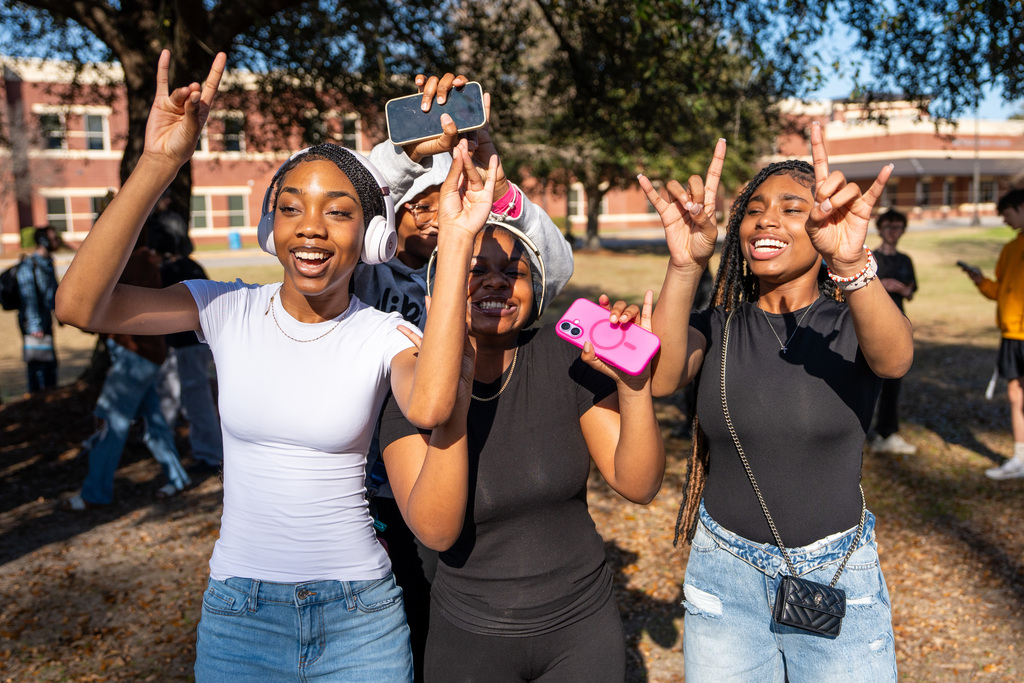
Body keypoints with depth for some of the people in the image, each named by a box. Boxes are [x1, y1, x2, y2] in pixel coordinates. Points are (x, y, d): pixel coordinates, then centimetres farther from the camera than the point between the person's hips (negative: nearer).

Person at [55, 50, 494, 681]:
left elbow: (430, 407, -33)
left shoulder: (384, 335, -9)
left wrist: (456, 242, -32)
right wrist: (160, 163, -26)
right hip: (237, 609, 1)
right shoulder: (228, 309, -6)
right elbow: (79, 305, -20)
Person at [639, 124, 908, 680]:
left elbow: (894, 359, -31)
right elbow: (658, 378, -25)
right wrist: (685, 266, -40)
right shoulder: (716, 326, -4)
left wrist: (852, 265, -50)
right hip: (723, 572, 1)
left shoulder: (850, 322, -7)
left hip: (836, 575, -1)